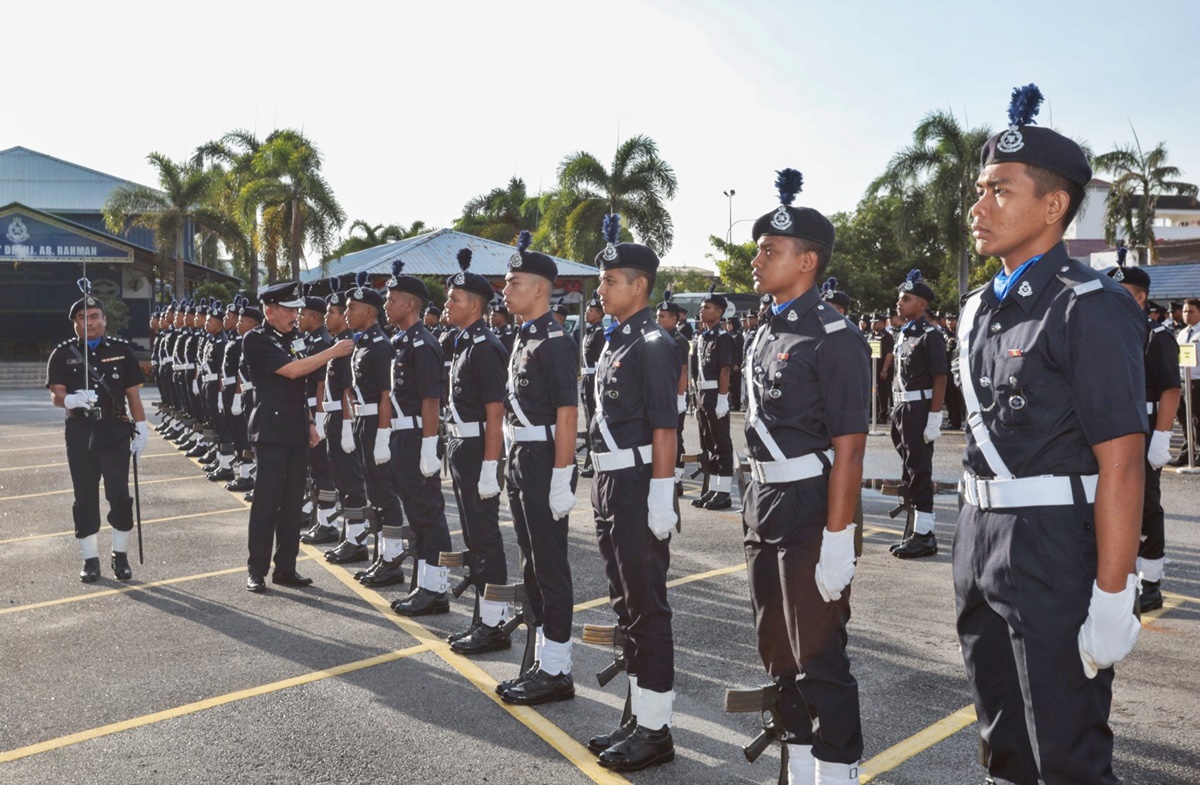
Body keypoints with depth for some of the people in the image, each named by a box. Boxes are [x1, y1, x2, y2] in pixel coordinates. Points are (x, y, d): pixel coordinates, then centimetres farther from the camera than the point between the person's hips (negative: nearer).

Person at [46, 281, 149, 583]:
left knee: (120, 494, -3)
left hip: (115, 431, -1)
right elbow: (55, 394, -6)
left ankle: (121, 555, 11)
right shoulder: (62, 354, 3)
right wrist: (71, 400, -29)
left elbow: (133, 394, 5)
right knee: (85, 497, 6)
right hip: (80, 433, 1)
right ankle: (90, 559, 16)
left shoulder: (121, 350, 4)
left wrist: (141, 427, -2)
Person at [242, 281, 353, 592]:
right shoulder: (255, 340, -9)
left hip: (297, 431, 7)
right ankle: (256, 571, 7)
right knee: (266, 502, -3)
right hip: (271, 431, -7)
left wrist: (309, 423, 16)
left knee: (292, 503, 9)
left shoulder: (293, 338, 13)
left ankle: (286, 568, 17)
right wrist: (333, 351, -17)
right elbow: (291, 371, -19)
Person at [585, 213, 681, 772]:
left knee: (647, 609, 0)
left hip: (639, 489, -10)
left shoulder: (652, 344, -13)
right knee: (626, 604, 16)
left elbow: (664, 427, -18)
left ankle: (655, 730, 14)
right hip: (610, 487, 10)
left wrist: (660, 497, -21)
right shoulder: (614, 342, 14)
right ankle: (638, 716, 30)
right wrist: (604, 488, 17)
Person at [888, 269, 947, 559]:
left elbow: (940, 379, -14)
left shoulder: (930, 334, -11)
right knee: (908, 472, 13)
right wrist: (897, 411, 14)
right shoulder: (902, 335, 14)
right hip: (902, 409, 9)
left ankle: (924, 535, 4)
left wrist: (934, 419, -18)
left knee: (919, 472, -4)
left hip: (920, 410, -9)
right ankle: (915, 531, 23)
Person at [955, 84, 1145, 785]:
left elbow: (1122, 465, -18)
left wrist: (1112, 600, -20)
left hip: (1056, 554, -7)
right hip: (981, 544, 8)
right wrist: (975, 542, 17)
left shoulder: (1092, 307, -14)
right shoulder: (978, 308, 10)